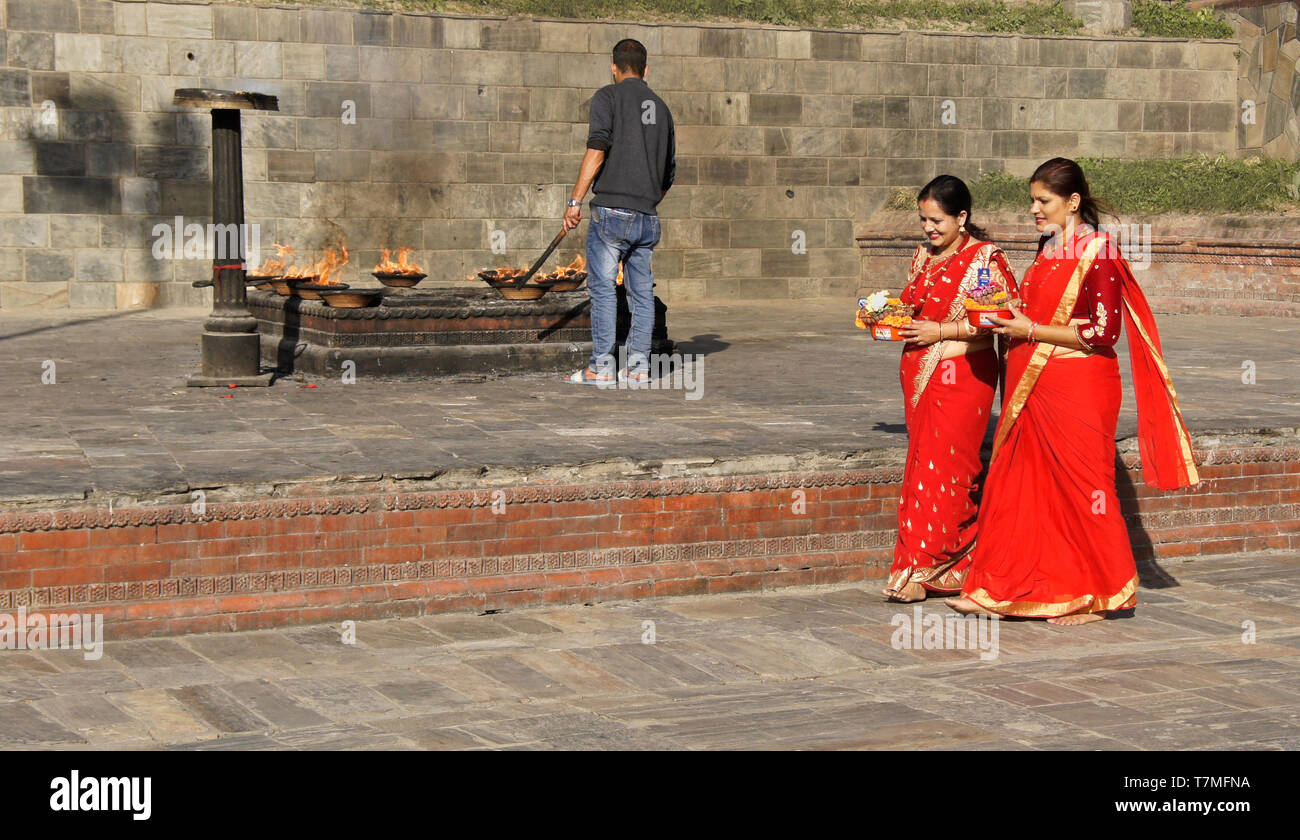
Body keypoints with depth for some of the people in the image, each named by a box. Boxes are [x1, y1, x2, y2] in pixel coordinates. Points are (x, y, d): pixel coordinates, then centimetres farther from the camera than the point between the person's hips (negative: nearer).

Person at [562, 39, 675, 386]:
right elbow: (669, 172, 20)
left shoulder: (608, 97, -1)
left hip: (611, 211, -5)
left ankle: (601, 367, -4)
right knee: (642, 291, 9)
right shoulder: (661, 107, 16)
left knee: (603, 288, -2)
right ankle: (638, 367, 9)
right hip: (648, 217, 5)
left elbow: (597, 151, -14)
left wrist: (575, 201, -13)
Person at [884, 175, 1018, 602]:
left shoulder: (985, 259, -9)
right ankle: (954, 566, 14)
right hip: (919, 372, 8)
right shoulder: (924, 256, 14)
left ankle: (919, 568, -5)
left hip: (963, 373, -8)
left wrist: (941, 332, -17)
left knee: (940, 467, -9)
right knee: (924, 466, 6)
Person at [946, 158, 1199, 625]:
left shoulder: (1097, 253, -13)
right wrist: (1012, 317, 5)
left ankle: (1098, 596, 12)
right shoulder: (1051, 250, 13)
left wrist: (1031, 332, -16)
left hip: (1078, 389, -8)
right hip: (1036, 387, 8)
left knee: (1080, 487, 0)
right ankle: (1000, 589, 13)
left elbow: (1102, 332, -18)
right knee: (1020, 484, 8)